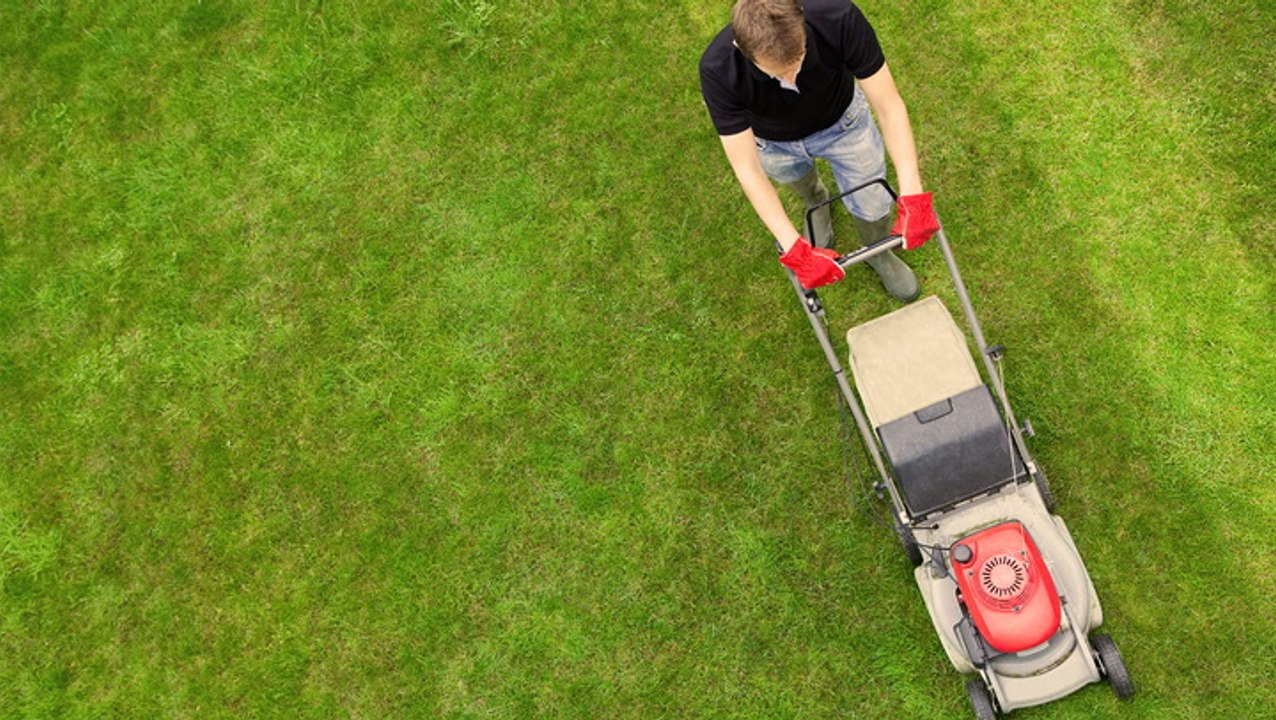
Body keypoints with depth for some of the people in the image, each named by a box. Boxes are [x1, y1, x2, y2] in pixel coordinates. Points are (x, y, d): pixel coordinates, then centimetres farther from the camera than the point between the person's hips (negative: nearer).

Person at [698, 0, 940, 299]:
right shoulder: (717, 71, -41)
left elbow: (890, 106, -33)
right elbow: (748, 169, -36)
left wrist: (912, 195, -43)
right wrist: (795, 250, -42)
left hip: (841, 120, 0)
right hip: (775, 141, 0)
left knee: (872, 204, 12)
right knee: (802, 184, 29)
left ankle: (878, 253, 46)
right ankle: (816, 202, 65)